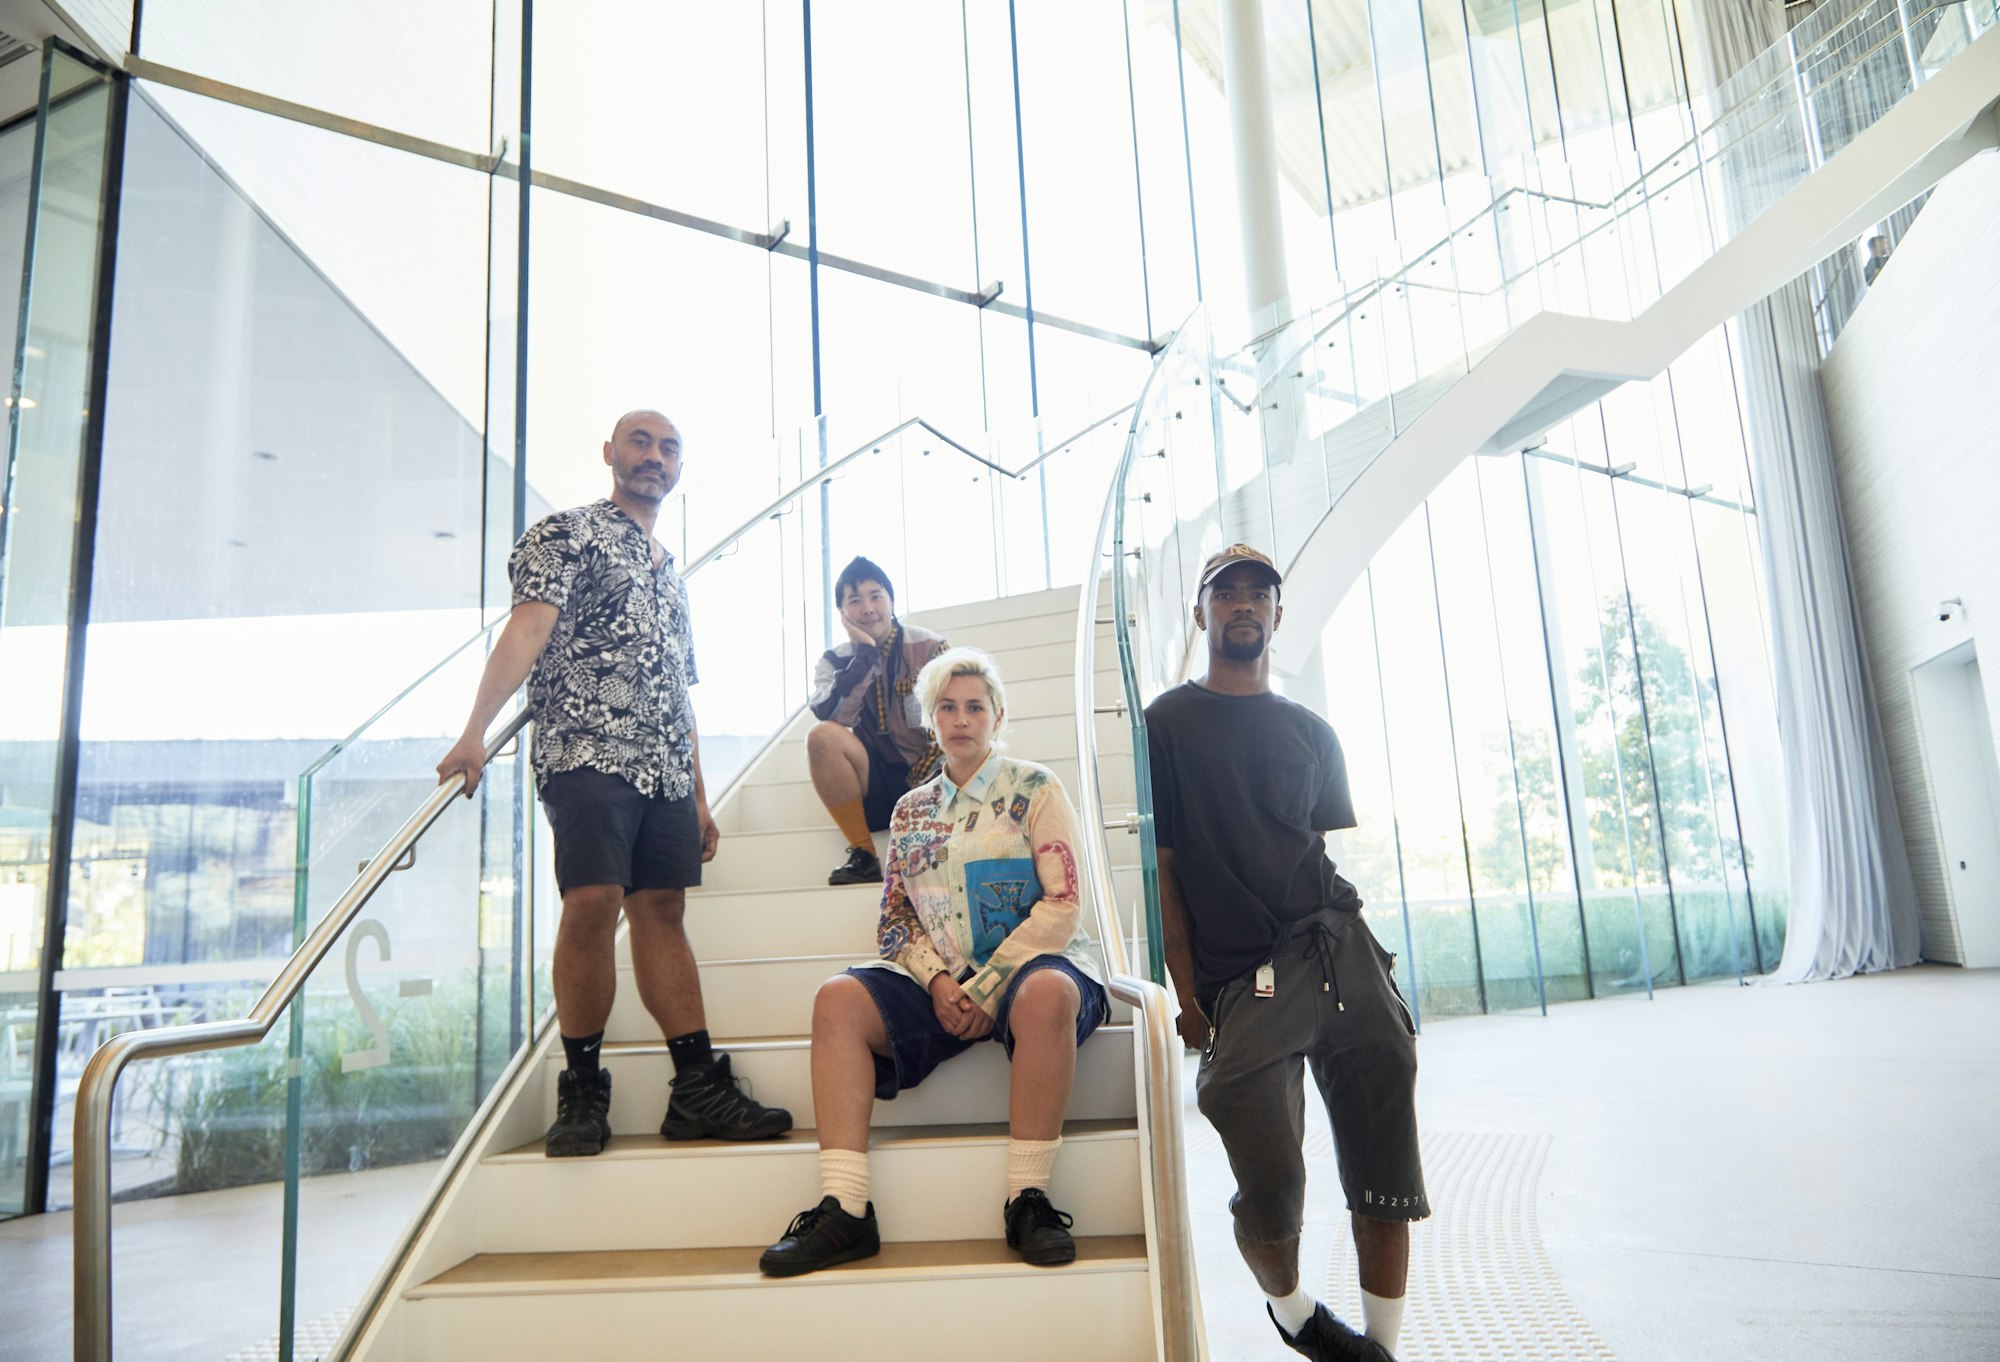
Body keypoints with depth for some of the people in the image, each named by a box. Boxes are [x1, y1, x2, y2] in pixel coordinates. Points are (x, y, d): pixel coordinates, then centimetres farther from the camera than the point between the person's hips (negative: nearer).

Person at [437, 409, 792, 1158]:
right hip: (587, 752, -6)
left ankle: (698, 1089, 1)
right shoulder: (567, 533, 7)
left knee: (662, 910, 3)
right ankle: (583, 1090, -3)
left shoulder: (670, 571, 27)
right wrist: (475, 730, -23)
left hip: (665, 767, 6)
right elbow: (528, 627, -10)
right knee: (592, 903, -15)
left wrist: (700, 798, 21)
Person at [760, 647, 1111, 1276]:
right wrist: (937, 981, -8)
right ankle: (844, 1212, -24)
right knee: (838, 999, -21)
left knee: (1045, 994, -39)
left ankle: (1028, 1200, -27)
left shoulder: (1035, 789, 4)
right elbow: (895, 918, 13)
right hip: (941, 981, 4)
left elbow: (1062, 906, -5)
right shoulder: (911, 810, 17)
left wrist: (988, 986, -13)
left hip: (1034, 964, -4)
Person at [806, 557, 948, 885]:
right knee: (821, 736, -26)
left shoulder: (928, 648, -3)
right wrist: (865, 653, -16)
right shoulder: (835, 661, 3)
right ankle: (863, 855, -17)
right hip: (876, 790, 2)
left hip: (927, 780, -2)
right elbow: (831, 718, -16)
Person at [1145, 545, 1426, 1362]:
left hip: (1335, 944, 4)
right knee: (1270, 1187, -6)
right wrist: (1189, 1001, -2)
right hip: (1239, 978, -3)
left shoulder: (1311, 732, 19)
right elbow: (1161, 869, 3)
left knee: (1385, 1176, -2)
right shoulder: (1166, 725, 7)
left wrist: (1373, 963, 6)